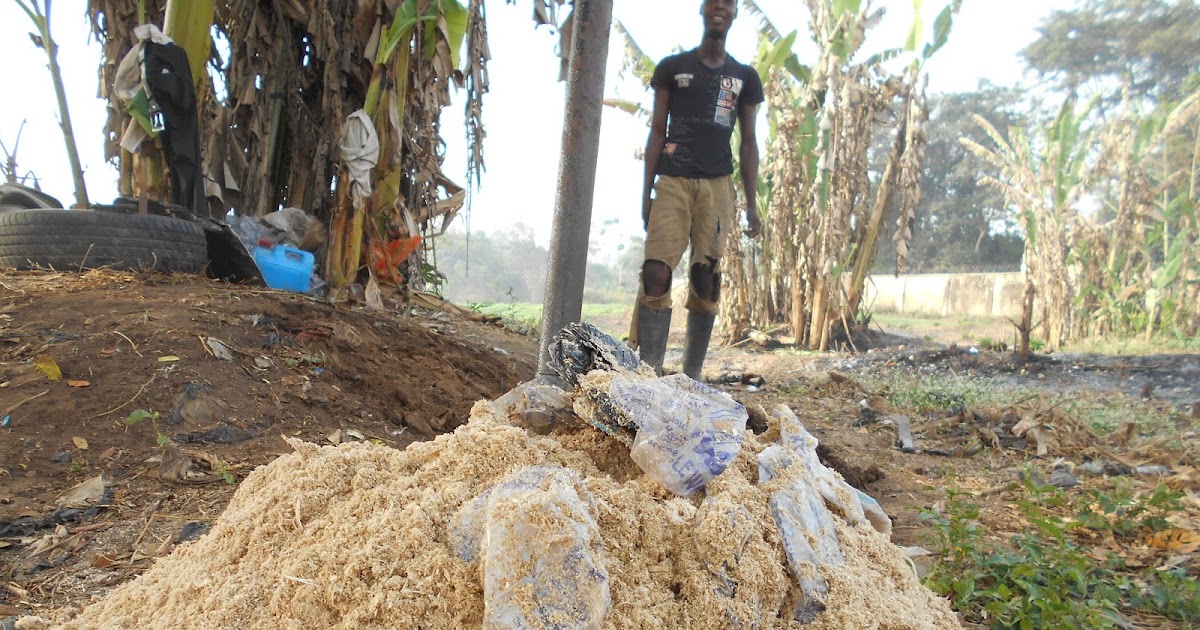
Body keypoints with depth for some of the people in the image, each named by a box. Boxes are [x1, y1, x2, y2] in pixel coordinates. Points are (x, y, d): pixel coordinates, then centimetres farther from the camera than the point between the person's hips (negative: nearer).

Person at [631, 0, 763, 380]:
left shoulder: (744, 77, 15)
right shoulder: (672, 67, 12)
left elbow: (748, 143, 13)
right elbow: (657, 132, 8)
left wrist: (751, 205, 5)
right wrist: (646, 192, 0)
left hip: (717, 186, 2)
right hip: (672, 181, -1)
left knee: (705, 279, -3)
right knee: (656, 272, -15)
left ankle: (692, 377, 3)